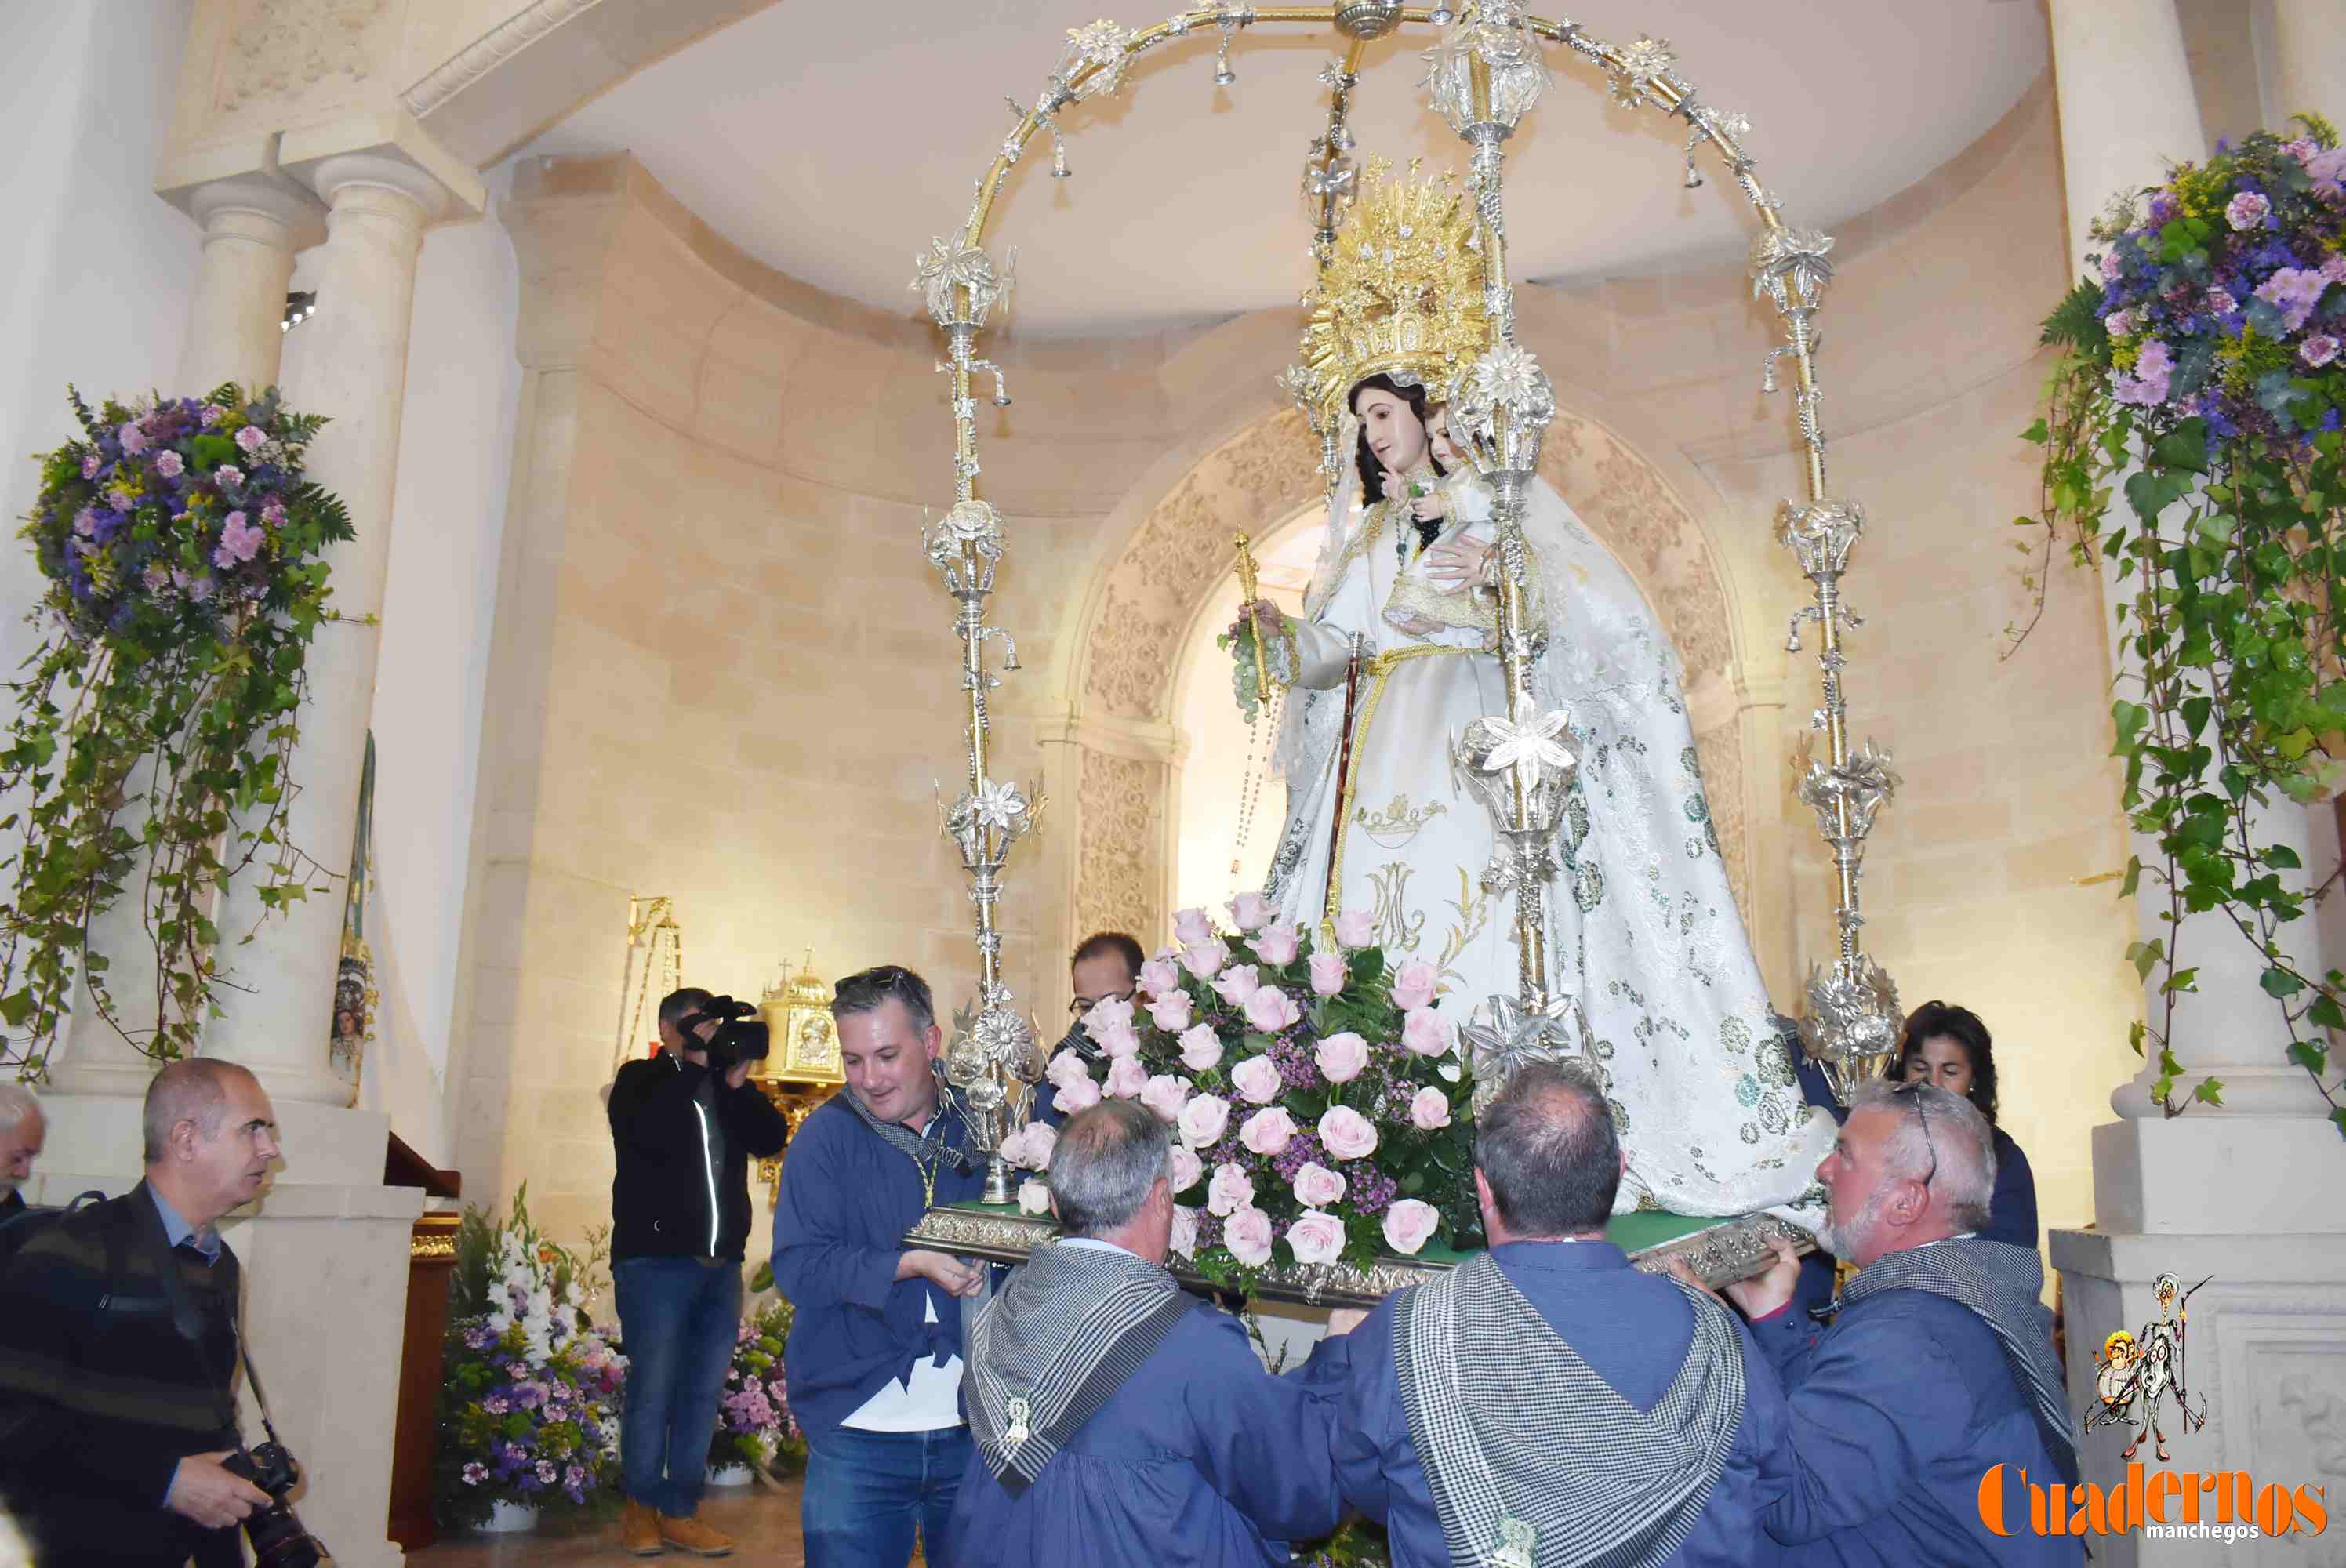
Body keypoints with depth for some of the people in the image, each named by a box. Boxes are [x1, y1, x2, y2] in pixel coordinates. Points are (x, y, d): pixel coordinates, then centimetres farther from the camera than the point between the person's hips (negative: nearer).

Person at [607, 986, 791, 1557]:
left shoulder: (726, 1086, 14)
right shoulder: (641, 1079, 3)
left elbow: (771, 1140, 0)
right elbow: (647, 1135, -19)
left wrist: (738, 1081, -12)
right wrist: (694, 1064, -16)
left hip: (720, 1263, 5)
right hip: (656, 1259, -4)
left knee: (704, 1391, 5)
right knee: (653, 1387, -1)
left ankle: (680, 1512, 12)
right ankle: (641, 1506, 14)